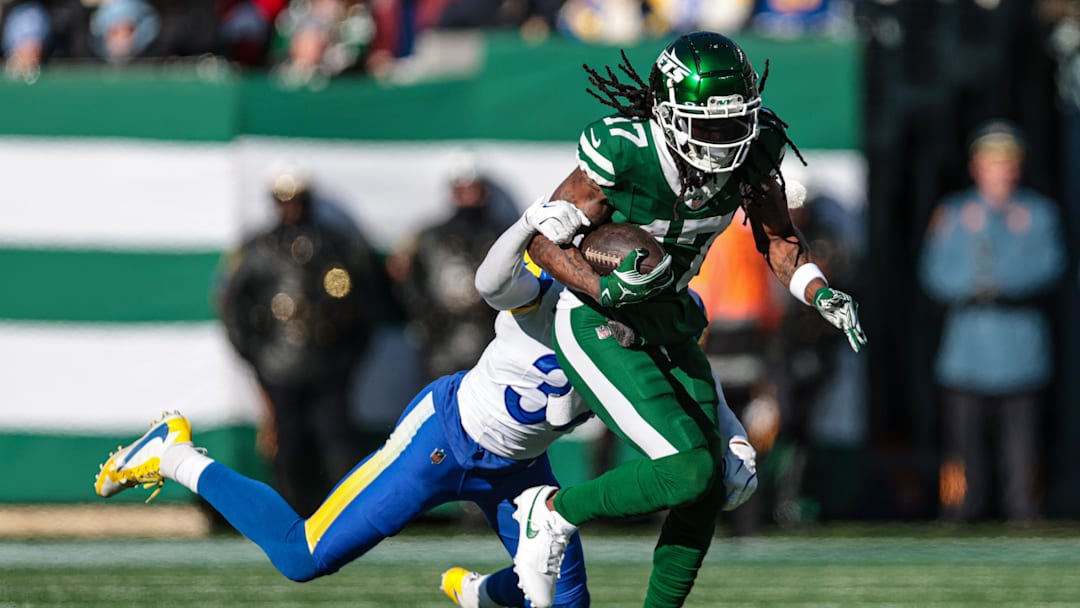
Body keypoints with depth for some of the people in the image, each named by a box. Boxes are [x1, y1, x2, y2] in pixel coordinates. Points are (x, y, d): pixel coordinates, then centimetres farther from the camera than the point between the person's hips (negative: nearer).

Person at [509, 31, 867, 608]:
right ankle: (551, 513, 2)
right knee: (688, 469, -19)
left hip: (667, 321, 7)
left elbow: (778, 240, 4)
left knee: (708, 490, 6)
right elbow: (544, 240, -17)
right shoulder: (623, 154, -29)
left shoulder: (751, 150, -13)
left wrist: (822, 294, -14)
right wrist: (607, 289, -33)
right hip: (599, 324, -7)